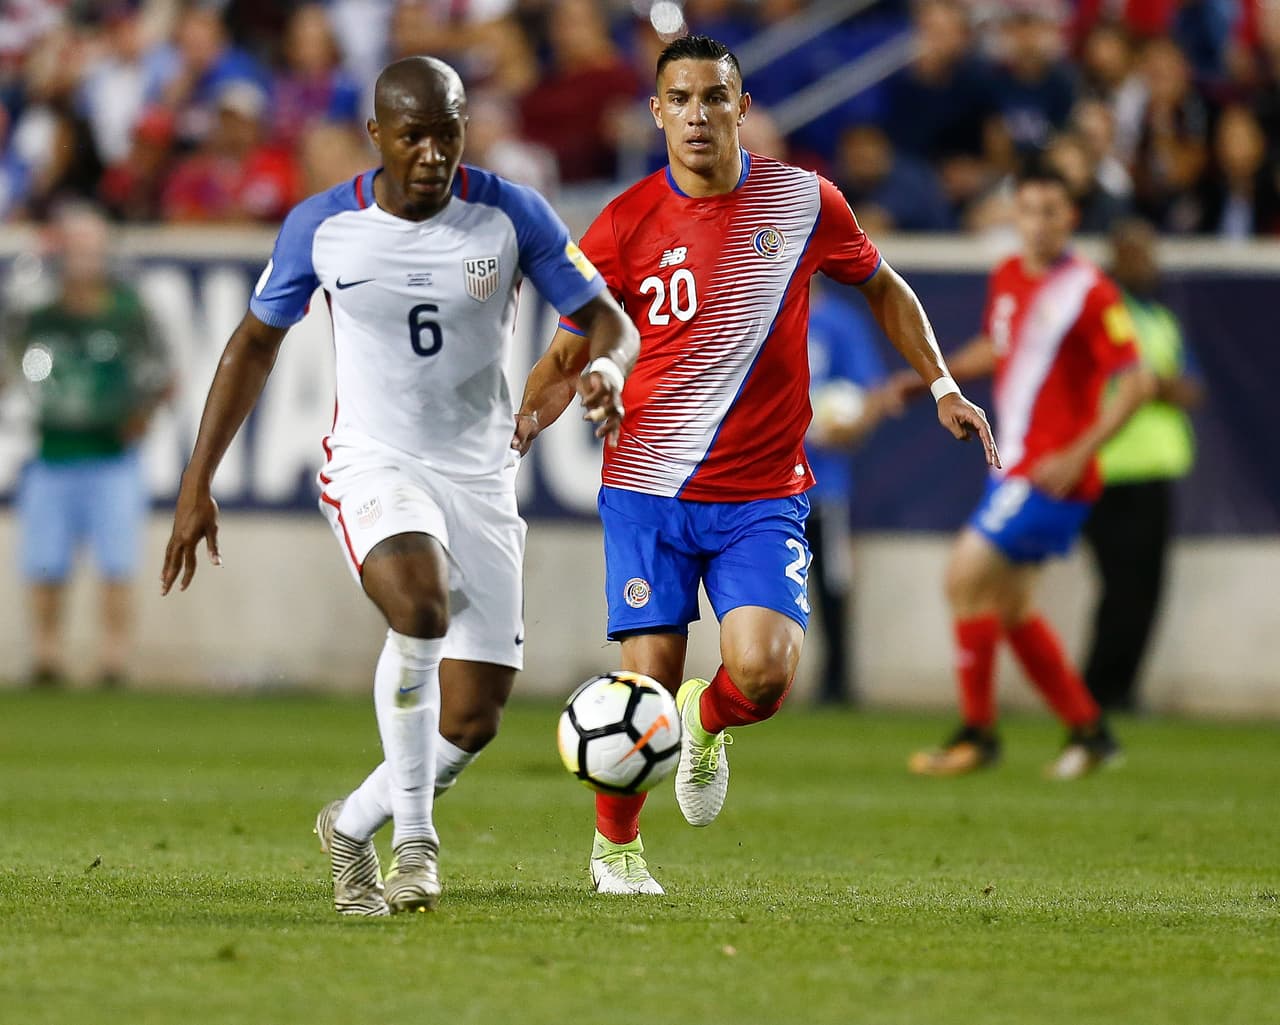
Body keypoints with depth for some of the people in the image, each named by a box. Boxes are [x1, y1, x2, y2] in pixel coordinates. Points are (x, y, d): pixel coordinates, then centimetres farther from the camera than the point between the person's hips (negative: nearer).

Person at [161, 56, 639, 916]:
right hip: (373, 465, -2)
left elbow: (606, 320, -1)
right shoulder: (322, 226, -5)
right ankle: (415, 839, -24)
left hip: (481, 477, 2)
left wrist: (605, 366, -26)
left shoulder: (511, 215, -7)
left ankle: (352, 827, 26)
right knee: (421, 604, -35)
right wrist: (197, 485, 6)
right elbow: (256, 344, 8)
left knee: (471, 722, -2)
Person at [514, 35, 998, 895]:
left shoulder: (804, 201, 0)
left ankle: (709, 725, 19)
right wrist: (523, 423, -14)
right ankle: (615, 844, 24)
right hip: (648, 491, 0)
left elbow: (881, 286, 18)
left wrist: (941, 383, 11)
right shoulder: (625, 225, -4)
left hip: (763, 497, 0)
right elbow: (569, 356, 5)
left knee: (763, 671, -19)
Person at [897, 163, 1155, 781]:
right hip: (1012, 467, 8)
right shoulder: (1007, 278, 9)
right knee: (1011, 608, 11)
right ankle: (1088, 731, 22)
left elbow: (1135, 382, -16)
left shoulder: (1089, 293, -15)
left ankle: (977, 733, -2)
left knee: (965, 579, -12)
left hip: (1053, 475, -8)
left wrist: (1076, 456, -22)